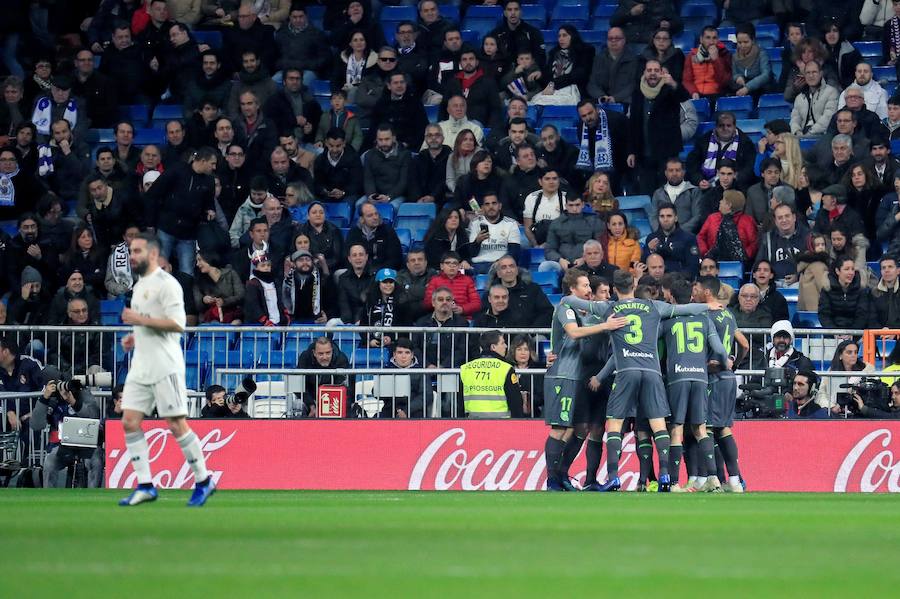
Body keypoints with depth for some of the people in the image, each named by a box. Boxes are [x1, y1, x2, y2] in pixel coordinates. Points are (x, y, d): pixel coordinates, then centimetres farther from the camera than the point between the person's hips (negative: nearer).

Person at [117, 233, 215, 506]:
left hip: (165, 367, -9)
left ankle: (203, 481, 6)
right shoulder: (140, 285, 18)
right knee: (129, 422, 0)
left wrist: (140, 319, -19)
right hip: (141, 368, 9)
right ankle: (145, 486, 2)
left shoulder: (166, 283, -11)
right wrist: (134, 337, 12)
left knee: (177, 425, -6)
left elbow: (177, 324, -20)